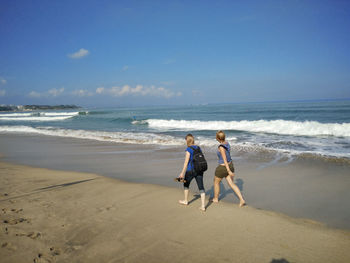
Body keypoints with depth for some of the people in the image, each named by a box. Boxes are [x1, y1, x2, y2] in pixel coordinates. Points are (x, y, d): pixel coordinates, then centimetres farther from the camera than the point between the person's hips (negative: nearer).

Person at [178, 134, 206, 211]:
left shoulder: (189, 149, -11)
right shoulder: (198, 148, 8)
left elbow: (186, 162, -15)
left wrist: (182, 173, -12)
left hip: (191, 170, -5)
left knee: (186, 184, 20)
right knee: (201, 187, 2)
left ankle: (186, 201, 36)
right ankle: (203, 206, -1)